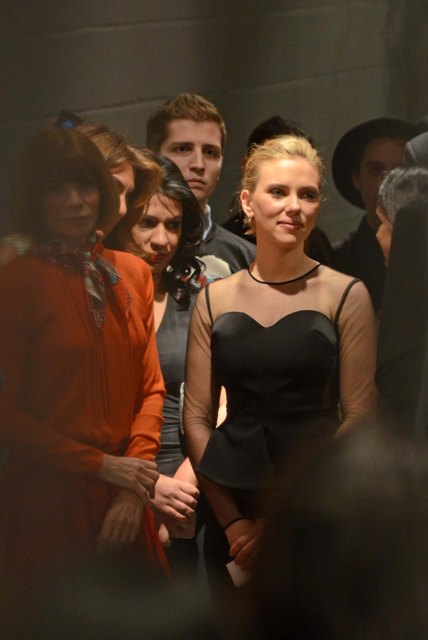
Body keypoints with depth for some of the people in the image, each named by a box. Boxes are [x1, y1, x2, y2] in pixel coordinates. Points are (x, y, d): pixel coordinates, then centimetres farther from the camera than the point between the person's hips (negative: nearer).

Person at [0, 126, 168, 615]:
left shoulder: (132, 274, 8)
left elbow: (151, 388, 8)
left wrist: (135, 490, -5)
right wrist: (103, 466, -10)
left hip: (125, 505, 5)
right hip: (48, 498, -5)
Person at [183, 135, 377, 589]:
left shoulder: (346, 296, -2)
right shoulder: (215, 299, 6)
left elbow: (359, 416, -6)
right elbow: (196, 416, 5)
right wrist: (231, 519, -6)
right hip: (232, 511, 2)